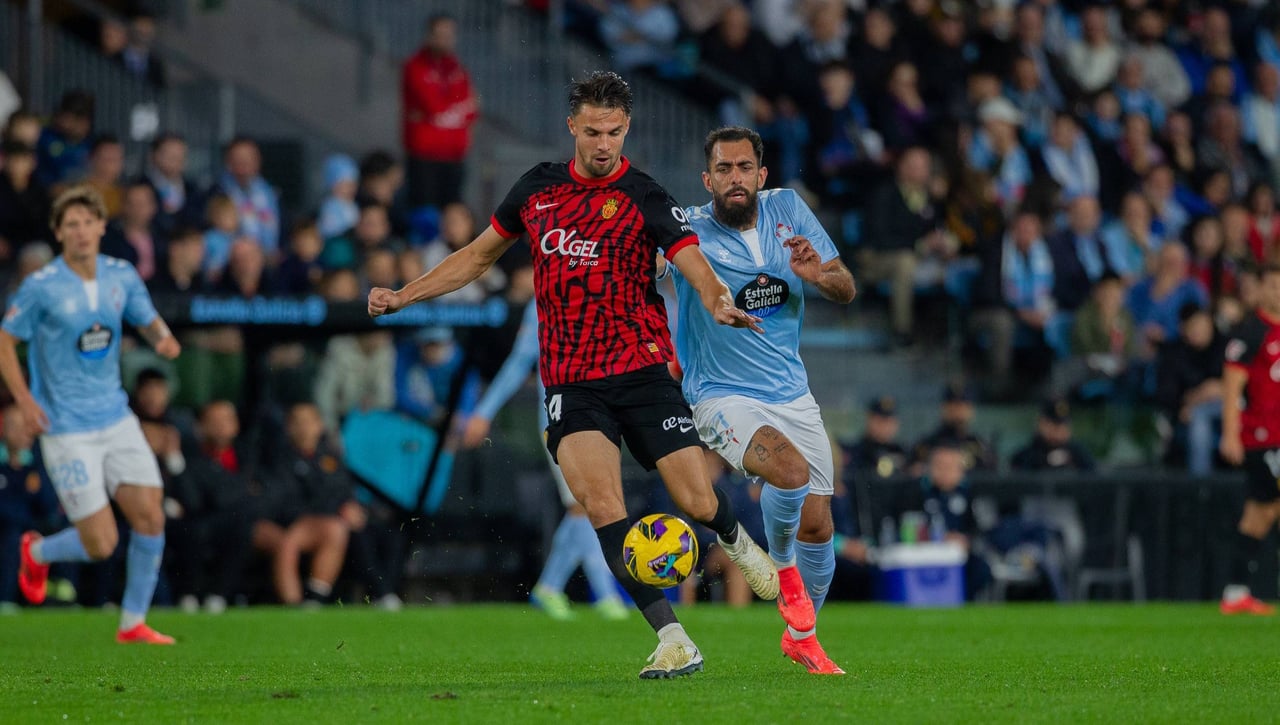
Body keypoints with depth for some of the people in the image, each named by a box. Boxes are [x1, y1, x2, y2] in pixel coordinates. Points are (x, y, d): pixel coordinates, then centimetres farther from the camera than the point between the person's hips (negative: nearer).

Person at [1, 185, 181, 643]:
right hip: (67, 430, -5)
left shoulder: (122, 277, 1)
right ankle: (37, 553, 26)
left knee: (150, 517, -4)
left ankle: (133, 624, 12)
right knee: (101, 544, -7)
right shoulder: (41, 288, -12)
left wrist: (162, 338, -7)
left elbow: (148, 320, 17)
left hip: (116, 420, 5)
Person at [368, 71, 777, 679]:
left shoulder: (645, 199, -4)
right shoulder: (539, 187, 8)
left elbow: (694, 265, -17)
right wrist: (403, 295, 17)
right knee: (601, 503, -21)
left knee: (697, 502, -4)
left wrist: (719, 303, -39)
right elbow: (479, 255, 22)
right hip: (570, 383, 2)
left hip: (642, 369, -2)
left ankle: (736, 541, 36)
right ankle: (673, 639, -20)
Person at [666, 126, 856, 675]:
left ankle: (801, 636, 30)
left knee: (817, 526, 5)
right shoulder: (688, 230, -12)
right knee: (790, 470, -32)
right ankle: (783, 571, -3)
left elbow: (847, 291, 4)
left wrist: (820, 275, -19)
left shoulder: (788, 210, 1)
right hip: (723, 398, -5)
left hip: (791, 395, 5)